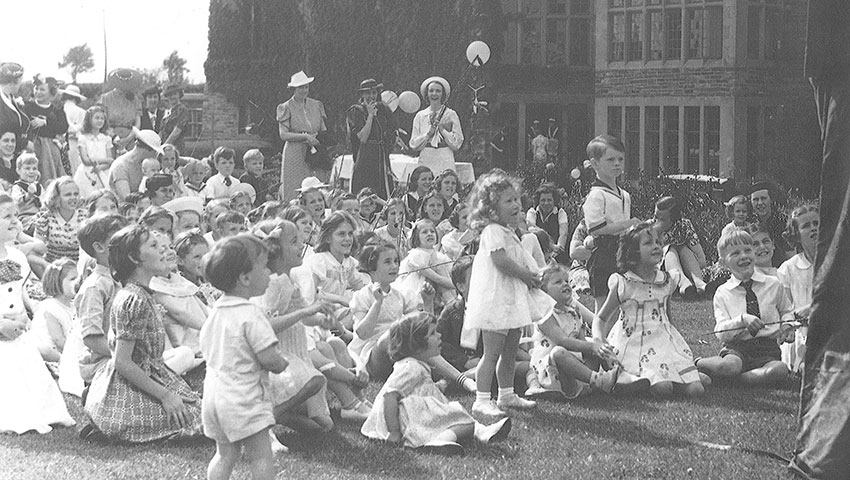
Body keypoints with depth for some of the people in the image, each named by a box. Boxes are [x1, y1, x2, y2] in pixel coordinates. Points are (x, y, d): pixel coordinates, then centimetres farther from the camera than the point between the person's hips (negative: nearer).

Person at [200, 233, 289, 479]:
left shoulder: (216, 311, 9)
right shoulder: (252, 315, -18)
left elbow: (206, 347, 20)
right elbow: (268, 358, -22)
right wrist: (282, 364, -2)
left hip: (214, 392, 8)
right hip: (244, 399, -8)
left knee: (225, 454, 16)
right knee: (262, 456, -1)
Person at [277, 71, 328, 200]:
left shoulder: (316, 105, 13)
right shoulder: (286, 108, 0)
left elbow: (324, 130, 17)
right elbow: (283, 134, -7)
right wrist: (306, 136, -16)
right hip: (295, 155, -4)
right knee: (295, 195, -7)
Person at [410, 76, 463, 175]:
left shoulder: (451, 115, 5)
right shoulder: (420, 116, 9)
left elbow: (456, 144, 0)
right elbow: (414, 145, 4)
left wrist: (442, 129, -9)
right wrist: (429, 133, -8)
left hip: (446, 164, -1)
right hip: (425, 163, 1)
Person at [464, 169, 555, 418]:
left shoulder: (509, 232, 18)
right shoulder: (492, 231, -14)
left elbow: (520, 262, 23)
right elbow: (501, 260, -25)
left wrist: (530, 276, 3)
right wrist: (525, 275, -15)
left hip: (514, 299, 10)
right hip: (496, 299, -10)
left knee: (510, 352, 15)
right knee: (492, 352, -8)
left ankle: (507, 394, 25)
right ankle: (482, 400, -6)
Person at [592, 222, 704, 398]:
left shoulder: (666, 281, 9)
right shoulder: (623, 284, -3)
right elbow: (600, 318, 3)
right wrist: (600, 340, -16)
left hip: (664, 340, 5)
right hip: (634, 342, -4)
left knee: (695, 389, -15)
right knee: (662, 388, -29)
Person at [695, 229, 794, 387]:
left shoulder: (773, 285, 9)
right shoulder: (722, 293, 6)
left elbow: (787, 310, 26)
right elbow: (721, 332, -4)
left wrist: (787, 324, 3)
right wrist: (743, 319, -22)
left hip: (768, 349, 2)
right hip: (737, 348, -2)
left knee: (780, 370, -34)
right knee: (729, 366, -39)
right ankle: (697, 363, -7)